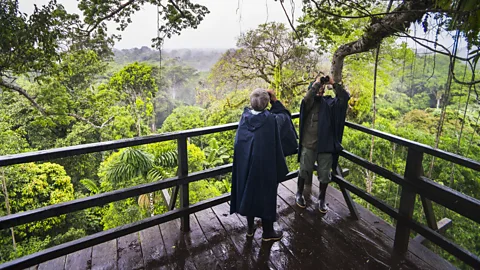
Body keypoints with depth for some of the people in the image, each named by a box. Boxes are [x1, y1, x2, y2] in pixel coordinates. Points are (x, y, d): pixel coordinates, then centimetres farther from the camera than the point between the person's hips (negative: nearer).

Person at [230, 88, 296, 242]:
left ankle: (250, 228, 33)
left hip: (246, 164, 5)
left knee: (248, 192, 18)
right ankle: (267, 232, 27)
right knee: (266, 195, 11)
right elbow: (285, 116, 2)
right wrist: (275, 101, 1)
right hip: (265, 165, -4)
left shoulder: (245, 116, -7)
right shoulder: (271, 119, -18)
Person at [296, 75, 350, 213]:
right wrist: (317, 83, -15)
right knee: (304, 171, 12)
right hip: (308, 145, -2)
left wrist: (333, 83, -7)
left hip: (326, 145, 3)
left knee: (325, 174, 11)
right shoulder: (308, 103, -2)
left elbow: (345, 97, -4)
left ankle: (322, 199, 32)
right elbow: (307, 98, -25)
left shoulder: (329, 103, 6)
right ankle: (299, 194, 35)